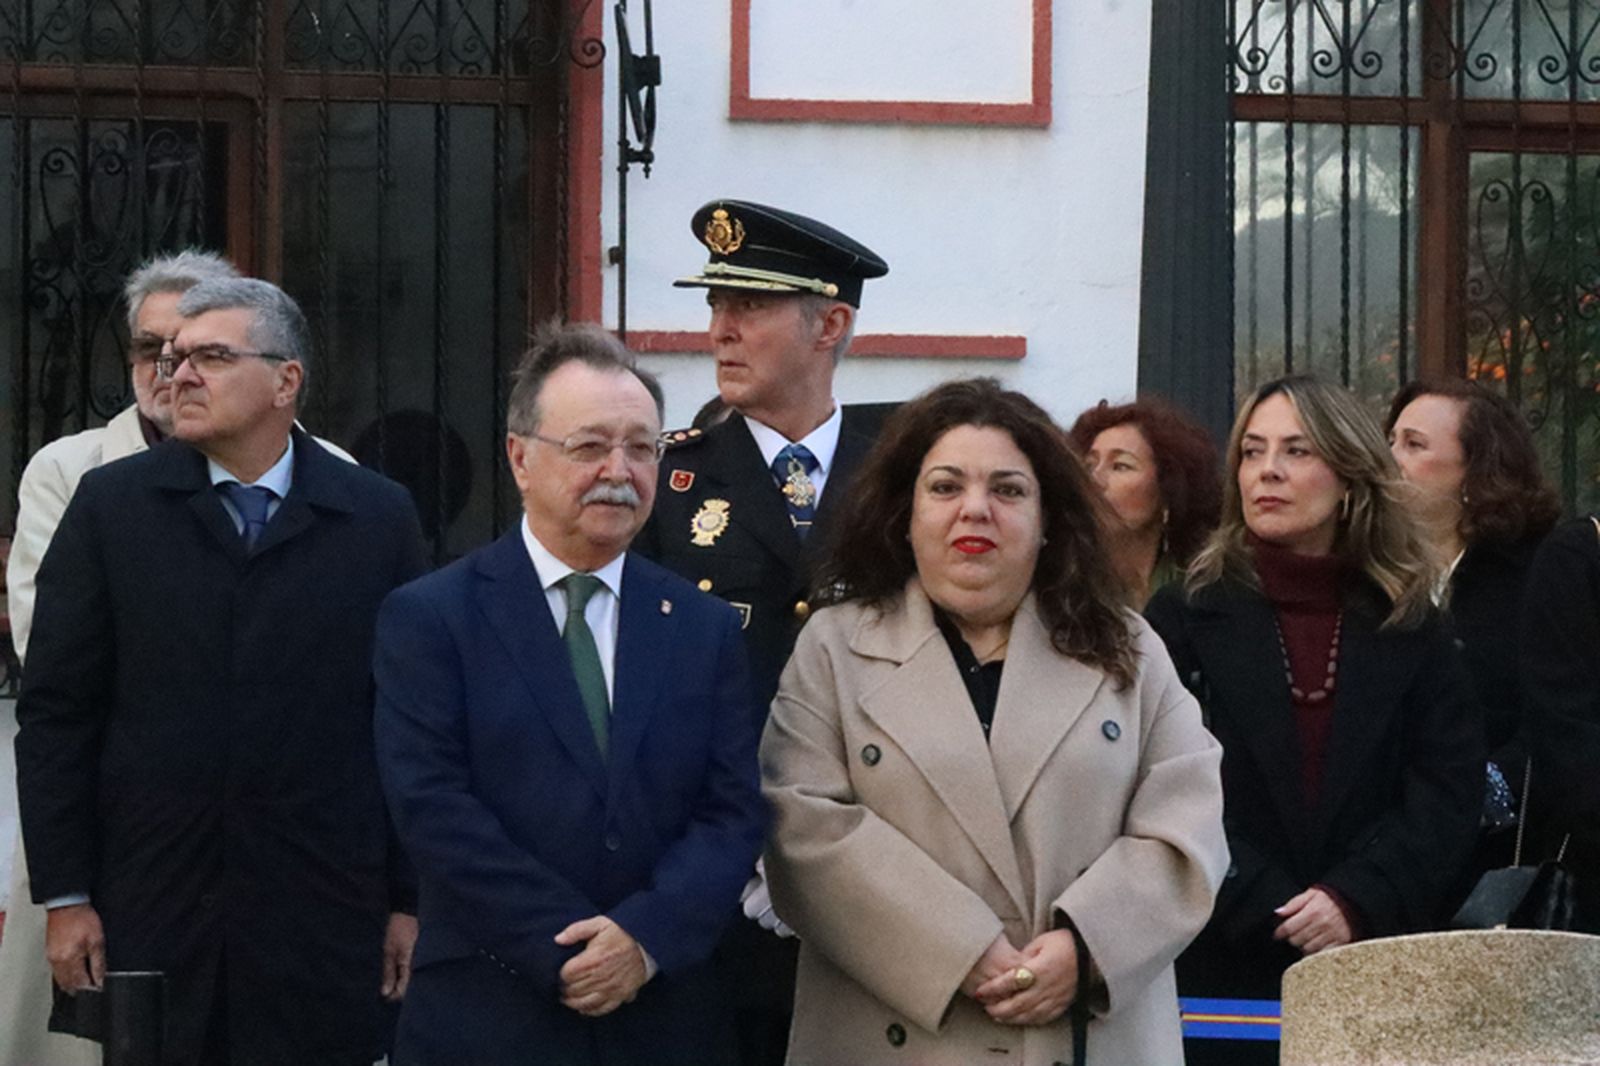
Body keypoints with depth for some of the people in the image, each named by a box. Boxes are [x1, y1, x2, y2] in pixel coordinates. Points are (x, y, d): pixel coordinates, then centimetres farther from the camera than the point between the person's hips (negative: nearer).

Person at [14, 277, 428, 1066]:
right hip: (149, 910, 1)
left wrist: (411, 902, 2)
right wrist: (63, 895, -1)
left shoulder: (378, 518, 4)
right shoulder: (111, 505, 5)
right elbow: (55, 712, 4)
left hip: (322, 916, 0)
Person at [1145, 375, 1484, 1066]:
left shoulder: (1411, 631, 9)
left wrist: (1356, 901, -13)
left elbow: (1449, 793, 1)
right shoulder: (1182, 619, 4)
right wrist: (1269, 909, -13)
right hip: (1220, 975, -1)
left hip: (1377, 970, 1)